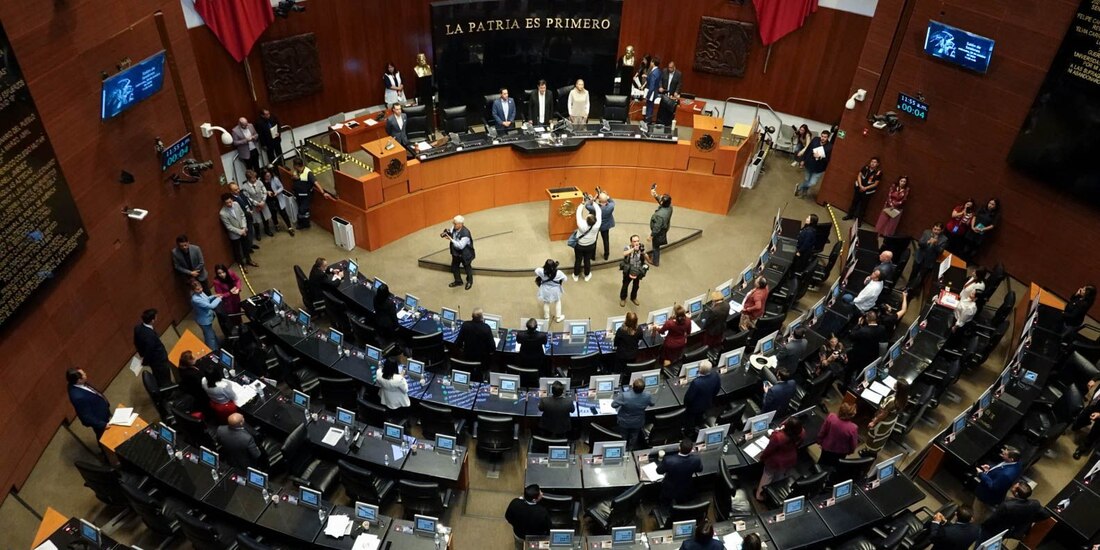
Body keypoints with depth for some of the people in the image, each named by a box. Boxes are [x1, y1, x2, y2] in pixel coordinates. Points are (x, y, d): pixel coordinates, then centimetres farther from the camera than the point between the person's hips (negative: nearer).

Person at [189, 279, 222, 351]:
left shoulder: (200, 293, -10)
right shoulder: (195, 299, -37)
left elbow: (206, 299, 13)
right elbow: (210, 306, -35)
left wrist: (214, 296, -3)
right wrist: (218, 299, -22)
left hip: (207, 318, 9)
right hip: (204, 320, -9)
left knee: (211, 334, 29)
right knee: (210, 337, 9)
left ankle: (215, 348, 51)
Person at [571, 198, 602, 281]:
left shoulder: (581, 225, -37)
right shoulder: (597, 225, -33)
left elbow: (579, 213, -22)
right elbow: (599, 212, -19)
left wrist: (583, 204, -7)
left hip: (579, 246, -1)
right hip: (590, 246, 1)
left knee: (578, 260, 19)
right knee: (587, 261, 21)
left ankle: (576, 275, 38)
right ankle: (587, 275, 40)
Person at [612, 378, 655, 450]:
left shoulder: (624, 396, -41)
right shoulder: (647, 396, -31)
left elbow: (613, 405, -26)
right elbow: (652, 404, -8)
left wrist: (618, 395, -8)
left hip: (624, 422, -2)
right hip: (638, 422, 2)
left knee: (623, 437, 29)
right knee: (634, 437, 32)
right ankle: (631, 449, 56)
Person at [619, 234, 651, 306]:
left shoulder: (641, 248, -11)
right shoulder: (628, 248, -20)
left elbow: (647, 259, -11)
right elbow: (624, 254, -42)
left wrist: (643, 253, -30)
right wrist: (633, 249, -53)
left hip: (638, 272, 3)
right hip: (628, 271, -3)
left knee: (636, 286, 22)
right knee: (625, 286, 15)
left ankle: (633, 298, 48)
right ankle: (623, 299, 40)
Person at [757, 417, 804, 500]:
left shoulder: (778, 437, -41)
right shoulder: (801, 433, -28)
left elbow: (769, 450, -20)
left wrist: (762, 457, -4)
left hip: (776, 462, -4)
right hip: (791, 460, 4)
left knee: (767, 476, 24)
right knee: (780, 478, 31)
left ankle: (760, 495, 45)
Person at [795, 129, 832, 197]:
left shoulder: (830, 147, -20)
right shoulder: (815, 140, -9)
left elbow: (828, 160, -21)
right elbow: (807, 150, 2)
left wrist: (820, 157, -34)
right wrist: (803, 160, 6)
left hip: (819, 169, -3)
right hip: (809, 164, 3)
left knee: (812, 183, -5)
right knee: (807, 180, 18)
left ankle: (799, 187, 23)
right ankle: (803, 190, 44)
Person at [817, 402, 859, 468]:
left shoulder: (831, 417, -30)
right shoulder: (853, 428, -36)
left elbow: (822, 432, -13)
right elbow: (853, 444, -17)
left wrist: (820, 441, 7)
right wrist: (850, 451, 6)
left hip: (827, 448, 1)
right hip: (841, 452, -1)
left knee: (823, 461, 31)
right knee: (835, 465, 30)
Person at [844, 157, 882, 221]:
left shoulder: (878, 173, -15)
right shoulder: (865, 168, -8)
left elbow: (875, 184, -12)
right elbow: (859, 176, -3)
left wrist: (865, 188, -18)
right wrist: (860, 186, -15)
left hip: (868, 191, -3)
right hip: (859, 188, 3)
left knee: (863, 205, 8)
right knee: (854, 202, 17)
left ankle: (859, 219, 22)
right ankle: (850, 215, 34)